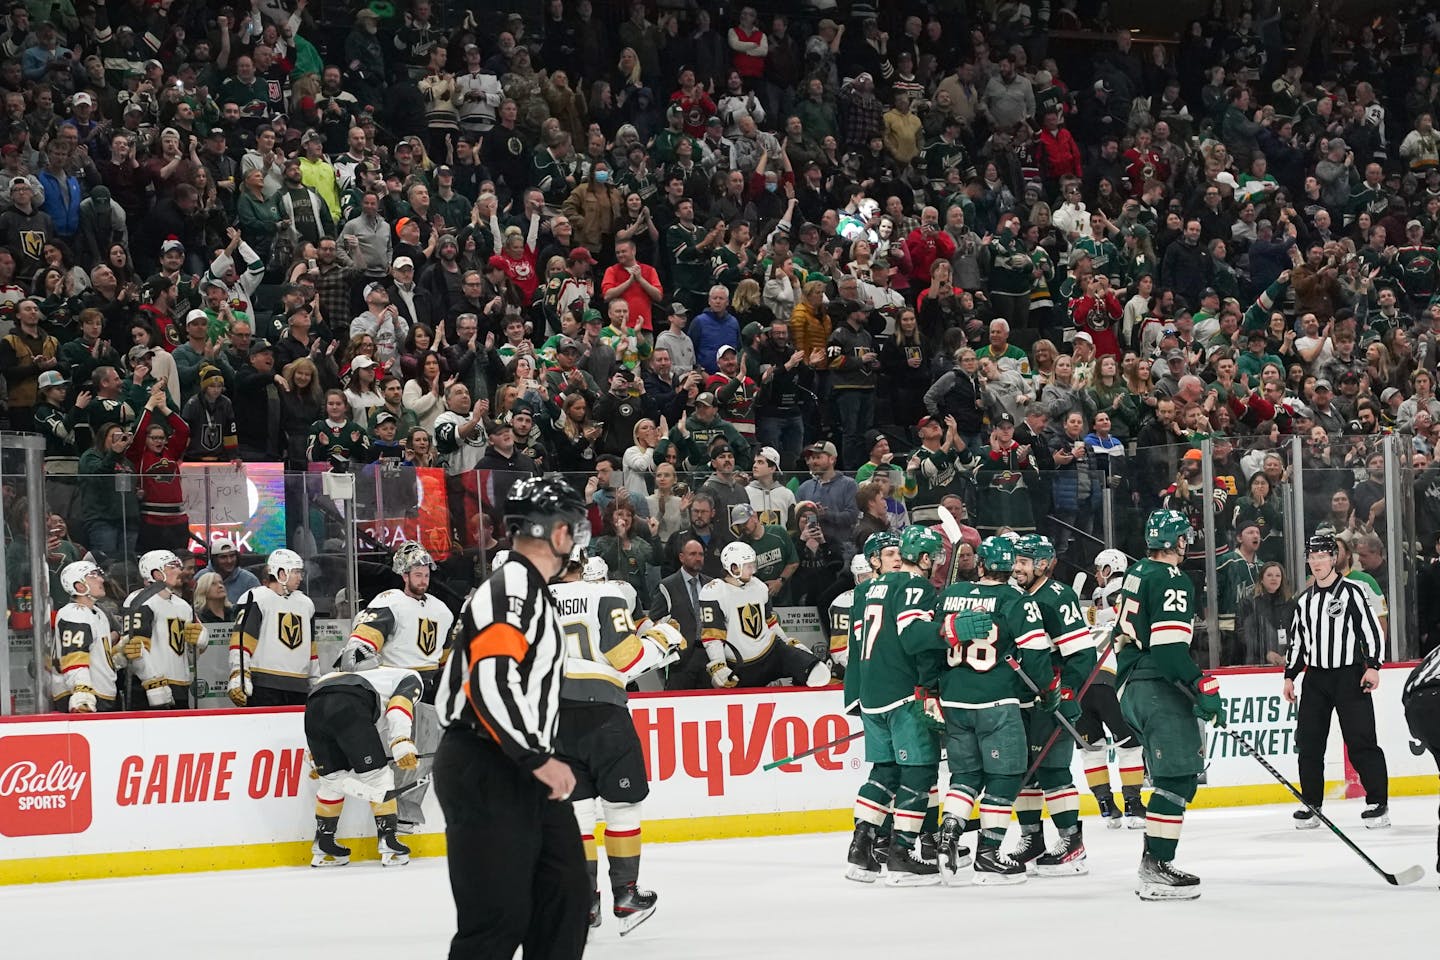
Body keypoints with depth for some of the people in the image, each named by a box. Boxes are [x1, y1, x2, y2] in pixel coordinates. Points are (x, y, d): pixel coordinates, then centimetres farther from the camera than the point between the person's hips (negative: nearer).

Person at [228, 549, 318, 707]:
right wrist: (237, 679, -19)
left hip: (299, 688, 7)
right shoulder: (255, 599, -4)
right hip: (263, 687, -7)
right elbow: (241, 641, -11)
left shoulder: (306, 604, 20)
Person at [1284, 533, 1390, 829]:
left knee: (1360, 741, -10)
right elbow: (1297, 641, 20)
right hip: (1316, 677, 6)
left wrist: (1373, 666, -16)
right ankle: (1311, 806, 9)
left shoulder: (1352, 591, -5)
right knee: (1308, 742, 1)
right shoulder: (1304, 600, 13)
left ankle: (1378, 803, -5)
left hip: (1350, 675, -6)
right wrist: (1290, 676, 15)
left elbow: (1372, 629, -8)